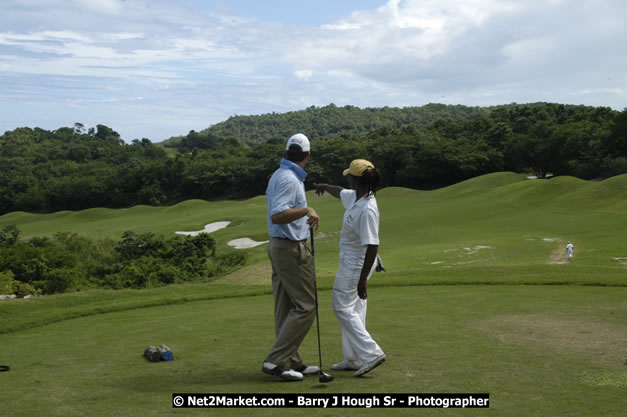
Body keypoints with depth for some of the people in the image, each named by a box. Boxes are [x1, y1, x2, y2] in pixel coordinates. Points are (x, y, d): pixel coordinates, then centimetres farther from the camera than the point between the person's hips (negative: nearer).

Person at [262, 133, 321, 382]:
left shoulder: (279, 175, 13)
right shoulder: (289, 179, -18)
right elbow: (276, 216, -28)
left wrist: (305, 217, 36)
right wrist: (306, 210, -33)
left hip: (279, 246, 10)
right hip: (291, 249, -10)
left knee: (286, 308, 10)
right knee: (305, 307, -6)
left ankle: (291, 362, 16)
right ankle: (275, 360, -6)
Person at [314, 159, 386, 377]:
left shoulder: (367, 210, -28)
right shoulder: (354, 197, 0)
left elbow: (372, 246, -29)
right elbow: (341, 192, 25)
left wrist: (363, 279, -28)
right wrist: (324, 186, 45)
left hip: (355, 264, -10)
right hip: (351, 261, 10)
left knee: (343, 308, -4)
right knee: (354, 309, 14)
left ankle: (371, 353, -7)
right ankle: (354, 359, 21)